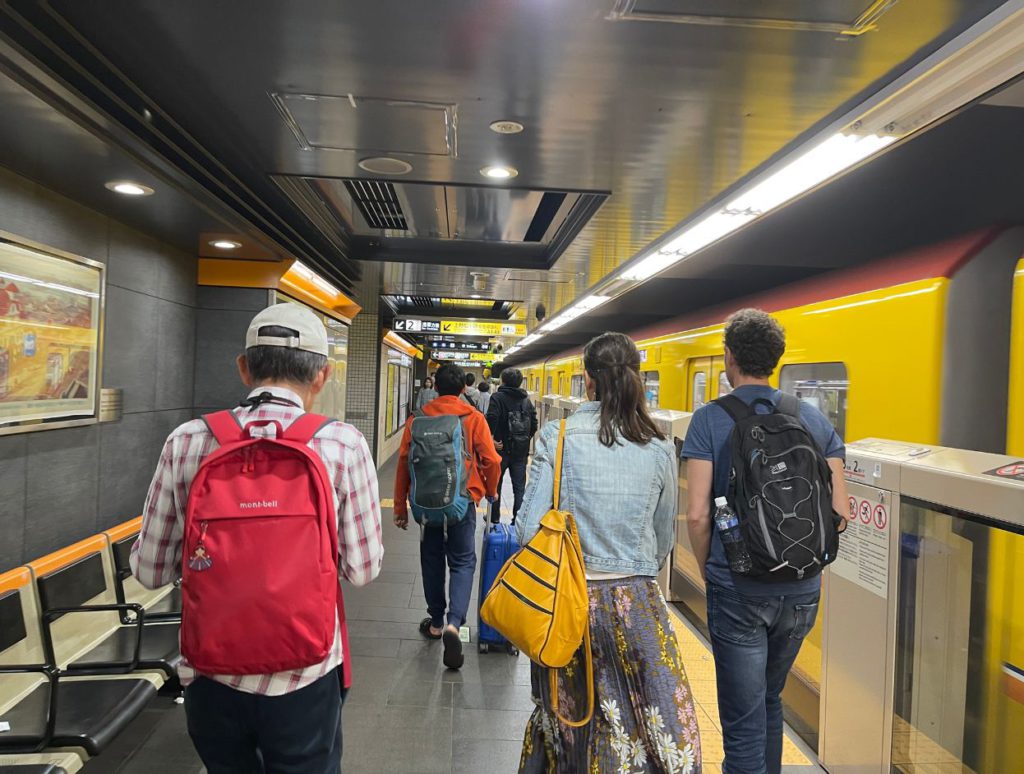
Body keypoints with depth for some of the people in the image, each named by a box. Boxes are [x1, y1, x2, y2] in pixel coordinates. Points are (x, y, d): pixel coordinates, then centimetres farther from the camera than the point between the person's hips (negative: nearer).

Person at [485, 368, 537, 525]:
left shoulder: (498, 398, -10)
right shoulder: (526, 400, 4)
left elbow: (492, 419, -24)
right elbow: (534, 424, 2)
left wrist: (492, 439, -15)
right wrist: (526, 439, 12)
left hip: (502, 448, -3)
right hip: (521, 450, 3)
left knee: (495, 484, 15)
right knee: (519, 487, 9)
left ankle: (494, 517, 25)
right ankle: (518, 520, 9)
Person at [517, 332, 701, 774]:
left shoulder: (557, 437, -10)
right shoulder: (660, 451, -3)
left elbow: (529, 527, -10)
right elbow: (663, 540, 7)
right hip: (636, 603, 1)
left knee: (563, 715, 20)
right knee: (664, 730, 16)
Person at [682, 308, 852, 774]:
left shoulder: (710, 420, -10)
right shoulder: (815, 420, 2)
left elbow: (697, 516, -15)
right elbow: (840, 512, 1)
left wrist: (709, 572, 1)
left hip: (738, 590, -5)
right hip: (802, 589, 5)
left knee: (743, 717, 9)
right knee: (770, 700, 26)